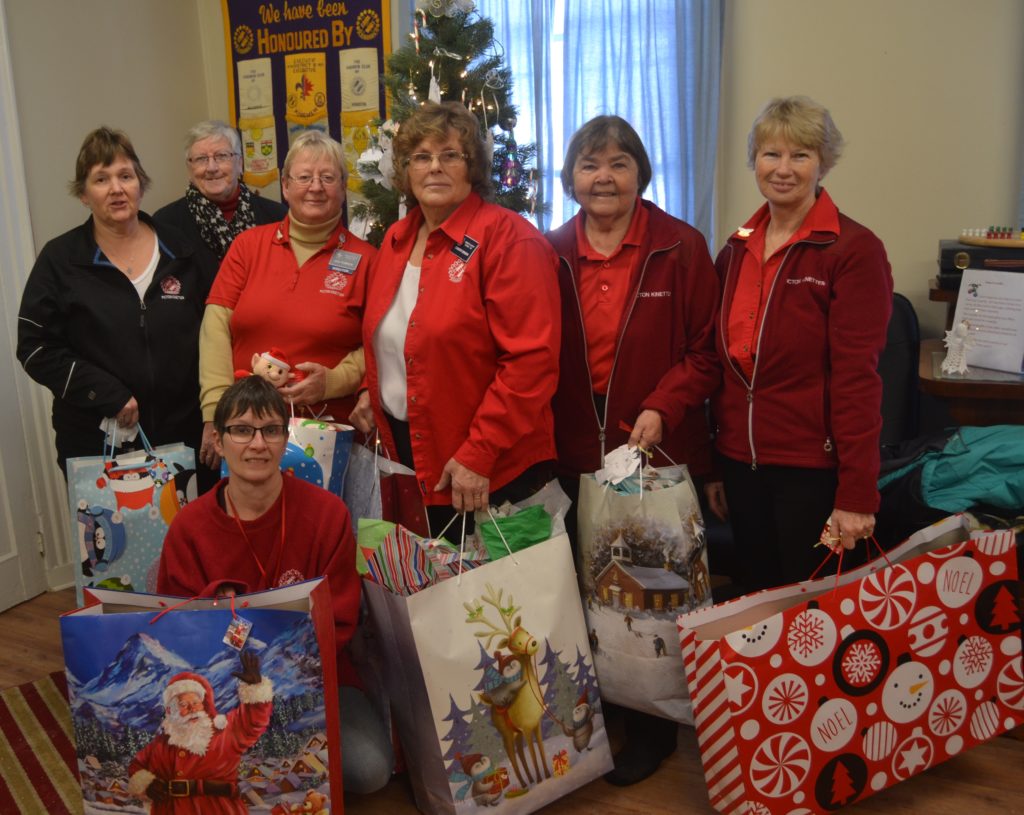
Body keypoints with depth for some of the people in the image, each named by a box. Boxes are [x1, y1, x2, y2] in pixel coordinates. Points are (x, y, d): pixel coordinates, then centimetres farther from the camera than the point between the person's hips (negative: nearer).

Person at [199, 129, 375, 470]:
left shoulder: (364, 259, 1)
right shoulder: (248, 244, 7)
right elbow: (216, 326, 0)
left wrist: (334, 380, -18)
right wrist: (215, 412, -9)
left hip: (329, 430, -1)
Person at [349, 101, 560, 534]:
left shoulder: (508, 238, -13)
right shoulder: (396, 240, 10)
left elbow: (532, 359, -20)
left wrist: (478, 455, -20)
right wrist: (372, 393, 5)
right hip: (405, 451, 7)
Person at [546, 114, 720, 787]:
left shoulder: (681, 247, -3)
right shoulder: (552, 254, 5)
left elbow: (706, 349, -3)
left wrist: (662, 408, -16)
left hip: (659, 453, -2)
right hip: (575, 454, 3)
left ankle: (653, 725, 27)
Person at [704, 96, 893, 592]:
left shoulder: (854, 250, -10)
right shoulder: (737, 249, 8)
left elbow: (857, 378, -14)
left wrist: (857, 494, -16)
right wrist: (713, 466, 12)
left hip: (812, 467, -5)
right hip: (741, 462, 5)